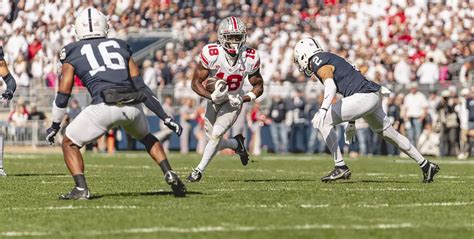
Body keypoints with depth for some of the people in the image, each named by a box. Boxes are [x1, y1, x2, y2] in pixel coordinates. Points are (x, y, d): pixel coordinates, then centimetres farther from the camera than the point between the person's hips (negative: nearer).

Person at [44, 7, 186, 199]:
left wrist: (55, 126, 29)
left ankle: (81, 189, -2)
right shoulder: (120, 47, 24)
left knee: (69, 143, 15)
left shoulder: (73, 53, 17)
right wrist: (165, 117, 19)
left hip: (104, 106, -4)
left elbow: (63, 95, 16)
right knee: (146, 137, 33)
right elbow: (141, 86, 18)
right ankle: (170, 175, 18)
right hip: (132, 105, 4)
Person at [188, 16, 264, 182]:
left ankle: (199, 170, -4)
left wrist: (244, 99, -23)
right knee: (215, 141, 5)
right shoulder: (211, 54, -25)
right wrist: (211, 96, -34)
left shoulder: (250, 58, -19)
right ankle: (237, 144, 38)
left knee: (216, 134, -19)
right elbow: (196, 82, -17)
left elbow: (258, 86, -5)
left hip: (233, 102, -1)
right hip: (214, 100, 1)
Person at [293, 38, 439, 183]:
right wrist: (351, 122, 35)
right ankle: (425, 165, 33)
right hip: (374, 97, 10)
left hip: (363, 97, -10)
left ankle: (340, 167, -9)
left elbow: (330, 86, -24)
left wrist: (323, 110, -38)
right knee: (390, 134, 23)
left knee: (323, 122, -8)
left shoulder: (319, 63, -4)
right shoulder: (331, 59, 25)